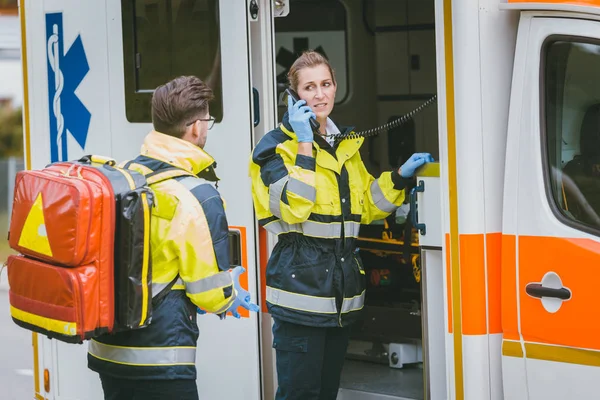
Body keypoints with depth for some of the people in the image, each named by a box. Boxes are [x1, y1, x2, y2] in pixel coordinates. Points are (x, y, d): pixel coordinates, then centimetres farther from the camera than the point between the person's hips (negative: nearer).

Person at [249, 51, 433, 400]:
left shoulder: (347, 145, 16)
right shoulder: (277, 147, -7)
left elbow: (365, 208, 22)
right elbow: (292, 208, -22)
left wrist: (400, 177, 9)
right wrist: (304, 146, -20)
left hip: (341, 292, 7)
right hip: (301, 291, -7)